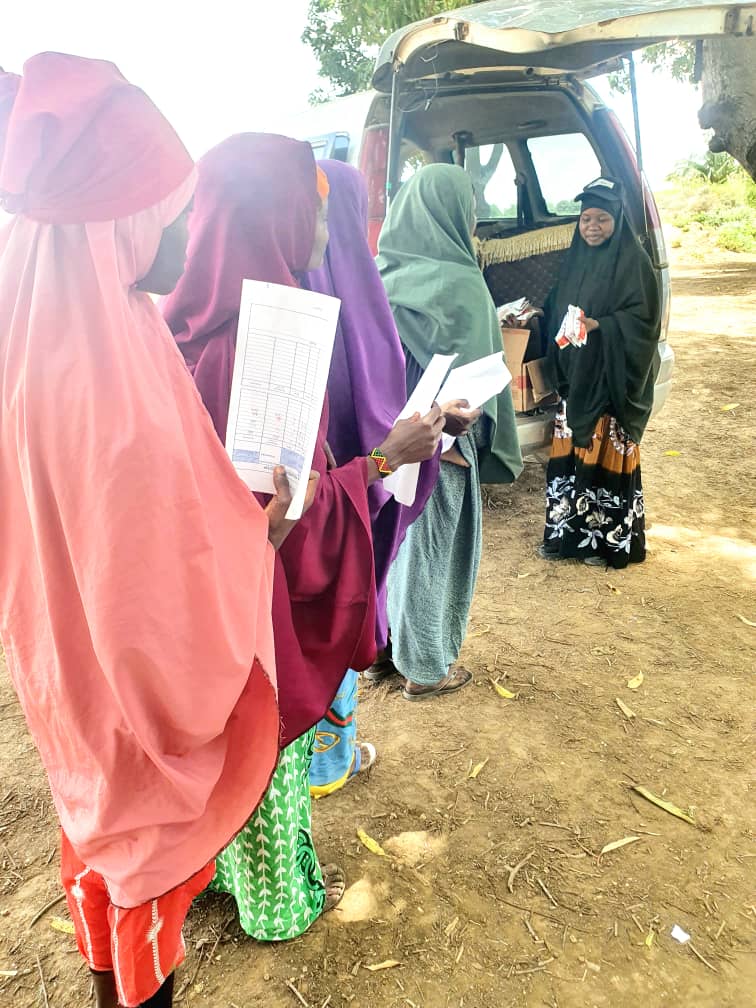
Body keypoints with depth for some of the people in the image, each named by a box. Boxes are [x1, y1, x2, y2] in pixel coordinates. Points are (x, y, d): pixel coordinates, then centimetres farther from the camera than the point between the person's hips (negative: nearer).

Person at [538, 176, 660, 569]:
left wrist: (600, 326, -24)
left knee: (604, 455, -2)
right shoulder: (576, 257, 12)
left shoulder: (633, 260, -7)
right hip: (574, 373, 6)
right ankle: (568, 532, 19)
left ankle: (609, 539, 12)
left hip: (610, 376, -6)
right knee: (571, 451, 8)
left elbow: (643, 317, -12)